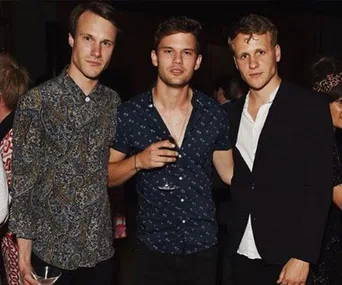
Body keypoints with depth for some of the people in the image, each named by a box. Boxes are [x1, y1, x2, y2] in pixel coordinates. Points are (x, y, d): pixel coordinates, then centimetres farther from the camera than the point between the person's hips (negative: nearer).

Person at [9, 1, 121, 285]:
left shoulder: (113, 101, 1)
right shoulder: (36, 101, -12)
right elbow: (22, 183, -10)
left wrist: (119, 218, 10)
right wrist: (24, 255, -10)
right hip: (51, 252, -4)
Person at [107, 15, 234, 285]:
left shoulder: (214, 114, -3)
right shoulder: (129, 113, -8)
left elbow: (229, 172, 8)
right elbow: (106, 176, -1)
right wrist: (138, 161, -17)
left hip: (205, 246, 2)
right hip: (153, 249, -1)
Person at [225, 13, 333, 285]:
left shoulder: (310, 105, -8)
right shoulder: (233, 112, 7)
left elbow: (320, 187, -12)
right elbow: (235, 181, 10)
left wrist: (303, 256, -17)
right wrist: (227, 240, 2)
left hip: (287, 256, -4)